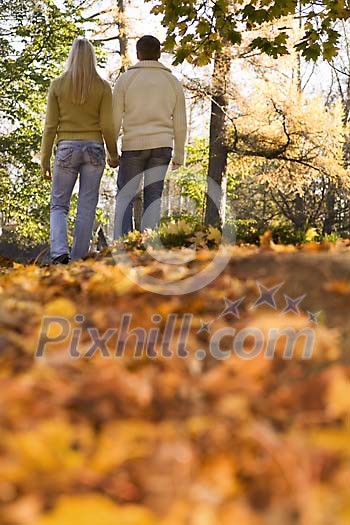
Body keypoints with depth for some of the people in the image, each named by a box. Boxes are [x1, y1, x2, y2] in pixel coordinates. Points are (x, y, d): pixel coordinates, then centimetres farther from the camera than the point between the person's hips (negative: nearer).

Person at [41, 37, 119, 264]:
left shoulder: (58, 85, 0)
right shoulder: (103, 87, -1)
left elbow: (51, 126, 0)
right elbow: (107, 126, -2)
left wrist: (45, 158, 6)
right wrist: (114, 154, 11)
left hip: (67, 149, 0)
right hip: (94, 149, 0)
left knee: (59, 205, 8)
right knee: (87, 206, 6)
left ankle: (60, 252, -12)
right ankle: (78, 257, 6)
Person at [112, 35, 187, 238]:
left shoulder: (125, 79, 1)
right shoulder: (172, 81, 8)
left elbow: (115, 119, -2)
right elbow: (180, 123, 7)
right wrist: (179, 154, 14)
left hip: (133, 145, -2)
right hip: (162, 146, 2)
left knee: (125, 198, 3)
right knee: (153, 198, 4)